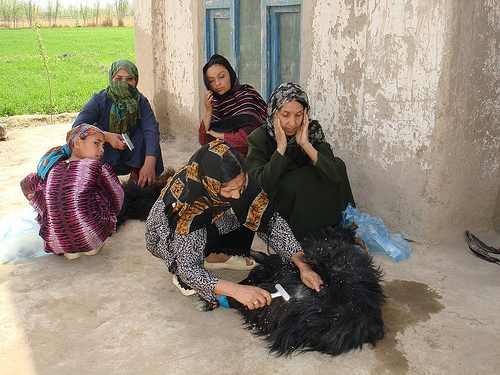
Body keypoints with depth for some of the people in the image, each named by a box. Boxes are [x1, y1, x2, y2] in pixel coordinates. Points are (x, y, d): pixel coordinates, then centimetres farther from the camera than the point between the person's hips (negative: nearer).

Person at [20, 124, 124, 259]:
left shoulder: (50, 172, 7)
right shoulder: (97, 168, -6)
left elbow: (25, 184, 28)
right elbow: (117, 198, 8)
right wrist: (109, 217, 29)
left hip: (55, 242, 4)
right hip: (91, 238, -4)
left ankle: (69, 251, 19)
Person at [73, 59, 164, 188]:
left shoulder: (141, 102, -10)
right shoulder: (99, 100, -14)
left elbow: (151, 130, -27)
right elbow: (77, 126, -26)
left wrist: (149, 163, -45)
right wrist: (107, 136, -42)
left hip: (130, 157, 1)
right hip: (104, 158, -1)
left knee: (145, 134, -22)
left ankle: (137, 174, -1)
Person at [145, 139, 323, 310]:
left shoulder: (239, 181, -28)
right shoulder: (187, 203, -40)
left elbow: (271, 221, -22)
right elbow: (188, 267, -40)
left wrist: (302, 264, -31)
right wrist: (236, 290, -51)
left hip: (209, 222, 5)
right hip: (166, 235, -4)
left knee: (253, 208, -19)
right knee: (206, 233, -38)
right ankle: (182, 279, -11)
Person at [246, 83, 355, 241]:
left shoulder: (312, 130, -8)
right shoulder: (259, 139, -15)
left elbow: (334, 175, -20)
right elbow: (262, 186, -27)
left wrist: (305, 144, -27)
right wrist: (281, 147, -29)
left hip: (311, 202, 4)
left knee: (337, 165, -15)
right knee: (290, 186, -33)